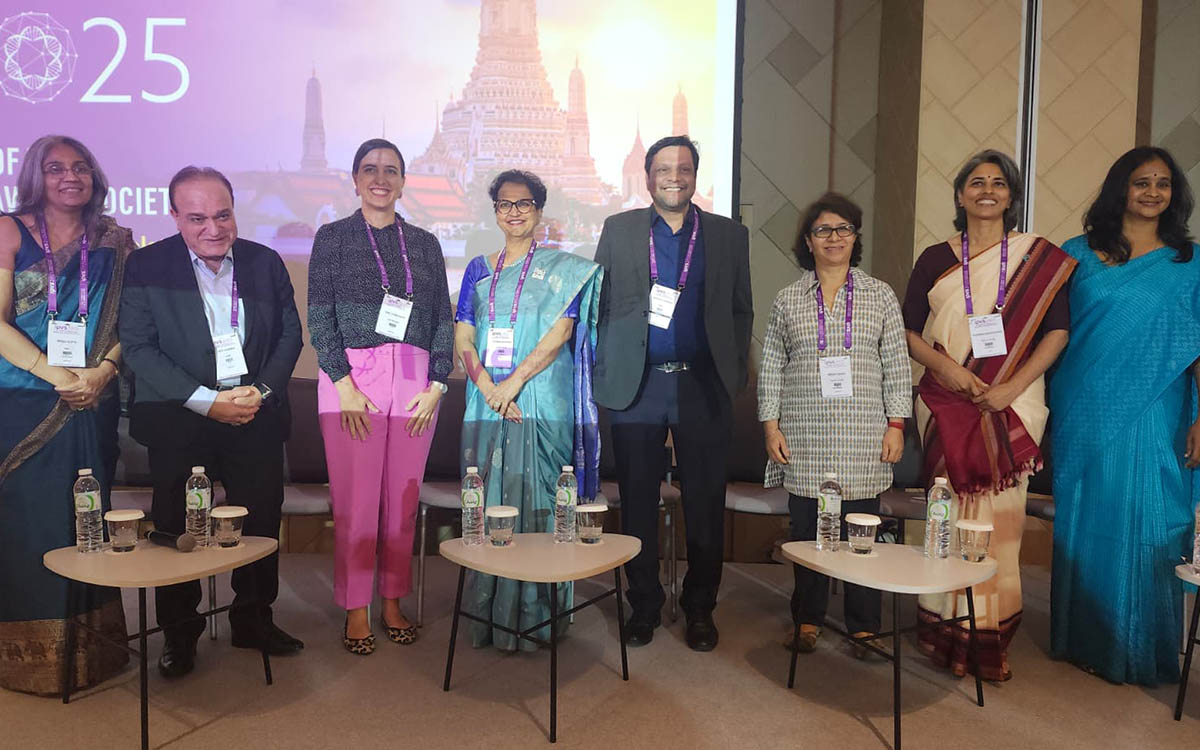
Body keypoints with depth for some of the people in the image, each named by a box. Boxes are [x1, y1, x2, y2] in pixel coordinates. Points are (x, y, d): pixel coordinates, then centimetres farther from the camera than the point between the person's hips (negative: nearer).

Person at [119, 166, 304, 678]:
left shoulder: (265, 262, 4)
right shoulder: (147, 266, -4)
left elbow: (290, 333, 6)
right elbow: (138, 347, -9)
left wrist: (262, 391, -10)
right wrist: (207, 401, -16)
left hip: (256, 418, 2)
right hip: (178, 422, -2)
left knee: (262, 520, 8)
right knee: (176, 528, 6)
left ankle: (253, 620, 28)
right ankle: (179, 632, 25)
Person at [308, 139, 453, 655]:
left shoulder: (424, 244, 13)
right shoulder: (333, 238, 7)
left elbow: (443, 319, 11)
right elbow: (319, 316, 0)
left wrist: (436, 384, 0)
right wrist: (344, 384, -10)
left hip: (414, 379, 2)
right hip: (352, 377, -2)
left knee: (403, 498, 5)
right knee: (355, 500, -1)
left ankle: (393, 602, 20)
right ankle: (355, 610, 13)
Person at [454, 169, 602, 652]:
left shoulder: (562, 268, 6)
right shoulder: (479, 270, 16)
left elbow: (561, 331, -6)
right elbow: (462, 337, 7)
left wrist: (515, 381, -15)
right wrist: (486, 385, -11)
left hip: (541, 406, -3)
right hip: (486, 404, 3)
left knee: (534, 502, -4)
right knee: (486, 505, 4)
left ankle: (530, 619, 5)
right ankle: (487, 615, 14)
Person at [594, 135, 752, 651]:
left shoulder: (729, 236, 9)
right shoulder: (619, 230, 8)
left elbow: (741, 312, 10)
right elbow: (598, 303, 7)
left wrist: (733, 373, 1)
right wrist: (603, 370, -1)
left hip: (703, 386, 0)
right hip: (636, 384, 0)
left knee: (705, 504, 6)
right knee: (637, 502, 7)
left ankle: (700, 607, 22)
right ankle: (644, 605, 22)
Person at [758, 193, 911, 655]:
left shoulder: (880, 296, 7)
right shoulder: (788, 300, 8)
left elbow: (897, 366, 6)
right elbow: (771, 368, 7)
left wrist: (896, 425, 0)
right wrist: (771, 425, 1)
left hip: (863, 439, 0)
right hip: (804, 438, 1)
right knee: (806, 529, 5)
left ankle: (864, 626, 16)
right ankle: (808, 620, 21)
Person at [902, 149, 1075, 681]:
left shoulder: (1040, 257, 6)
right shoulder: (935, 259, 9)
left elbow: (1057, 331, 1)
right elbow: (909, 332, 7)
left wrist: (1011, 387, -11)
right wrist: (945, 366, -11)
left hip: (1012, 408, 0)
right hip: (945, 406, 1)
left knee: (1000, 517, 0)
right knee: (949, 516, 2)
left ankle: (991, 639, 13)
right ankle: (947, 632, 13)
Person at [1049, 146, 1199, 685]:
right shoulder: (1077, 253, 7)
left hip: (1151, 419, -1)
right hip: (1082, 415, 1)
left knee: (1144, 529, 2)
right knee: (1082, 524, 9)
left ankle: (1138, 651, 19)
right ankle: (1081, 638, 25)